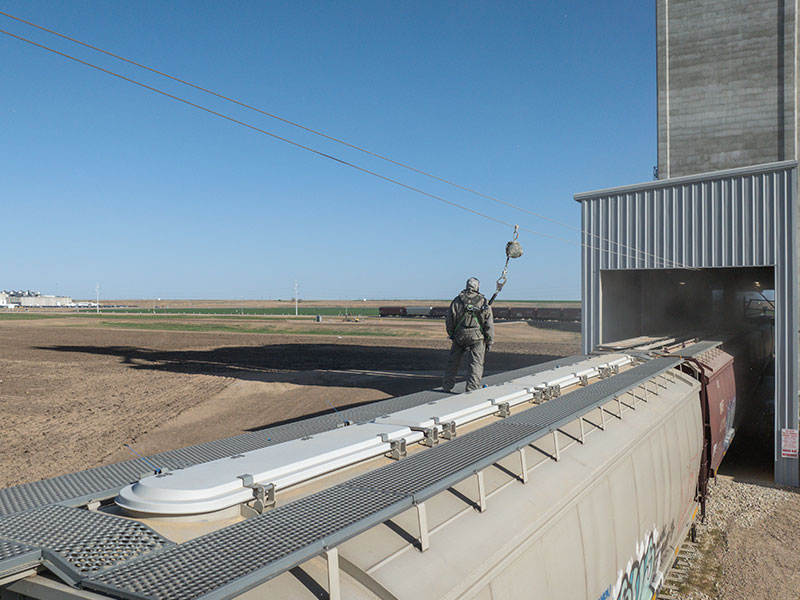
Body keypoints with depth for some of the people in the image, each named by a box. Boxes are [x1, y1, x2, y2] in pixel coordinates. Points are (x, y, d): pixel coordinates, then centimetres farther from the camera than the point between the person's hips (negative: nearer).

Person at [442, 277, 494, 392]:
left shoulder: (457, 301, 1)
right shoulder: (484, 302, 0)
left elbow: (449, 321, 2)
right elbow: (489, 324, -1)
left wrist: (451, 334, 18)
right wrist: (489, 342, 5)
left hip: (459, 336, 1)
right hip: (477, 337, -1)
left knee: (453, 362, 14)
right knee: (476, 364, 2)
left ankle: (446, 386, 20)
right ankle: (471, 389, -4)